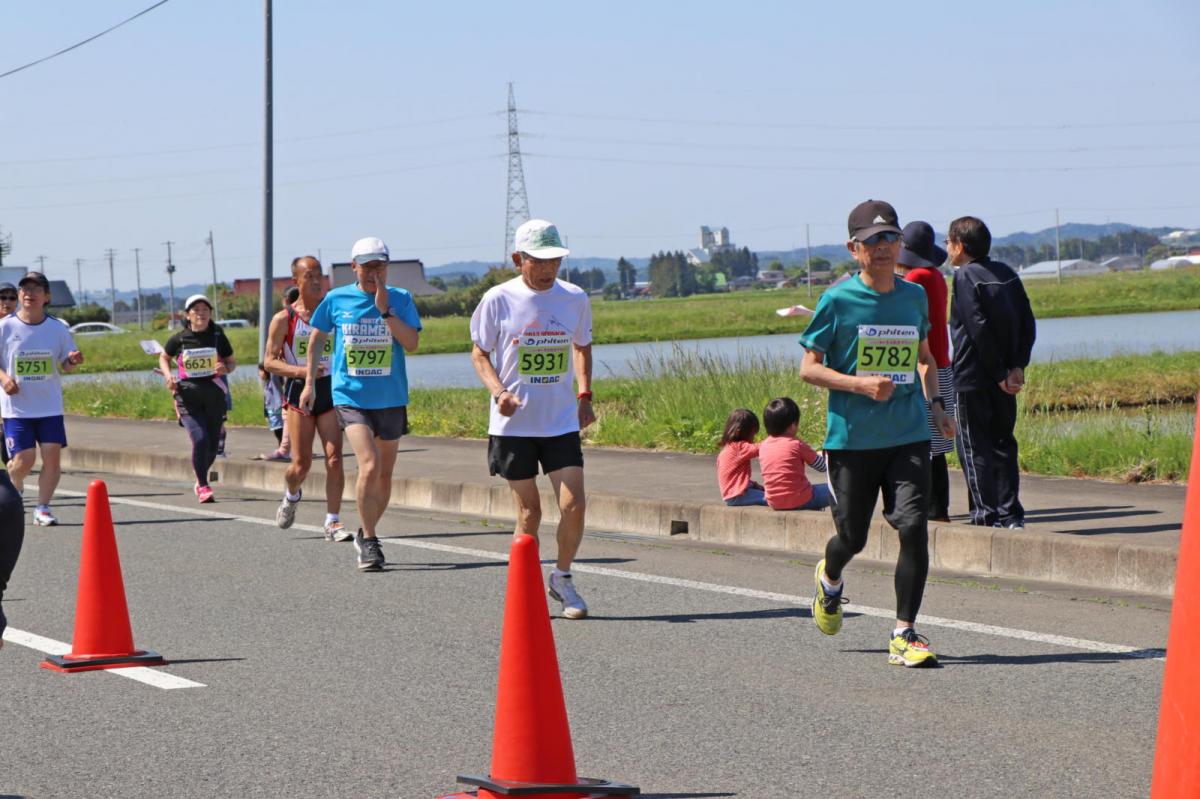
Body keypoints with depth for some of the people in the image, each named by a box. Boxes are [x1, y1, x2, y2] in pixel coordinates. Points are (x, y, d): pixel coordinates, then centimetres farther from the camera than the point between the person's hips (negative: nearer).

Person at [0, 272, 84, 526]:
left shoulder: (57, 328, 2)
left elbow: (65, 364, 10)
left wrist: (73, 361, -13)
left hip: (50, 406, 2)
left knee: (53, 455, -8)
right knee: (24, 459, -7)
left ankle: (42, 509, 5)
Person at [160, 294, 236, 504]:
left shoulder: (218, 337, 2)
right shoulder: (179, 339, 0)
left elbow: (232, 362, 12)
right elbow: (164, 357, 17)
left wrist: (225, 369, -11)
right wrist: (168, 375, -1)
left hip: (214, 394, 2)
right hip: (188, 397, -2)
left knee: (212, 444, 7)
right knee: (200, 439, -20)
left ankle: (201, 480, 35)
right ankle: (203, 486, -8)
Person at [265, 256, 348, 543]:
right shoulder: (284, 319, -3)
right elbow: (270, 360, -4)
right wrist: (301, 370, -19)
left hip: (330, 391, 2)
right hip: (298, 391, -2)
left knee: (334, 459, -9)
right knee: (302, 463, -2)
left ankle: (332, 522, -3)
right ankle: (291, 496, 32)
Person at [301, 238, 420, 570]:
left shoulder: (400, 299, 0)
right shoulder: (337, 300, 1)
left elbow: (412, 343, -12)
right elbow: (317, 337, 16)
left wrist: (385, 309, -18)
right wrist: (309, 382, 15)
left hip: (391, 400, 2)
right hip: (350, 397, -2)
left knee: (384, 475, 11)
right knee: (370, 465, -20)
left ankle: (366, 535, 32)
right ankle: (369, 542, -10)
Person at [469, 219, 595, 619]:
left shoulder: (575, 299, 3)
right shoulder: (499, 299, -5)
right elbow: (479, 352, 3)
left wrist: (585, 397, 8)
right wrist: (498, 391, -14)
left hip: (562, 421, 2)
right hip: (513, 424, -2)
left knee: (574, 506, -8)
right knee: (529, 511, 2)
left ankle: (562, 577, 15)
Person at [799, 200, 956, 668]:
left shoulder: (914, 297, 7)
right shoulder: (838, 301, -5)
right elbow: (809, 368, -4)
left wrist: (935, 404, 9)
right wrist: (860, 384, -18)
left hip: (908, 435, 2)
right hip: (851, 437, -2)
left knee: (914, 527, -12)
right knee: (852, 537, 9)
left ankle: (904, 636, -4)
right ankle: (830, 581, 46)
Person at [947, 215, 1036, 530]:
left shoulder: (965, 277, -10)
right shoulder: (1006, 273, 10)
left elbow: (979, 330, -16)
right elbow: (1028, 323, 6)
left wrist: (1000, 373, -12)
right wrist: (1017, 366, 1)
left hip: (973, 377, -7)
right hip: (1004, 380, 7)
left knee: (974, 447, 0)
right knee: (1003, 444, 12)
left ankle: (986, 515, -2)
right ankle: (1011, 514, 9)